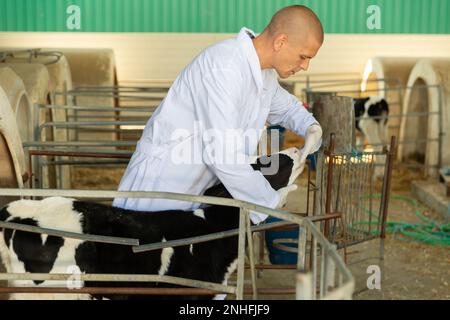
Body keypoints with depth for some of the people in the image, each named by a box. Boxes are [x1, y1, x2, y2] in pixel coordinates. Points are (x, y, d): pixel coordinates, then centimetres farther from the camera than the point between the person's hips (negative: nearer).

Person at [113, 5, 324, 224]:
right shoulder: (224, 66, -26)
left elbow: (284, 105, 27)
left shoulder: (266, 73, 3)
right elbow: (222, 153, -31)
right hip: (161, 183, -8)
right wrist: (269, 200, -21)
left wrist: (310, 127, 6)